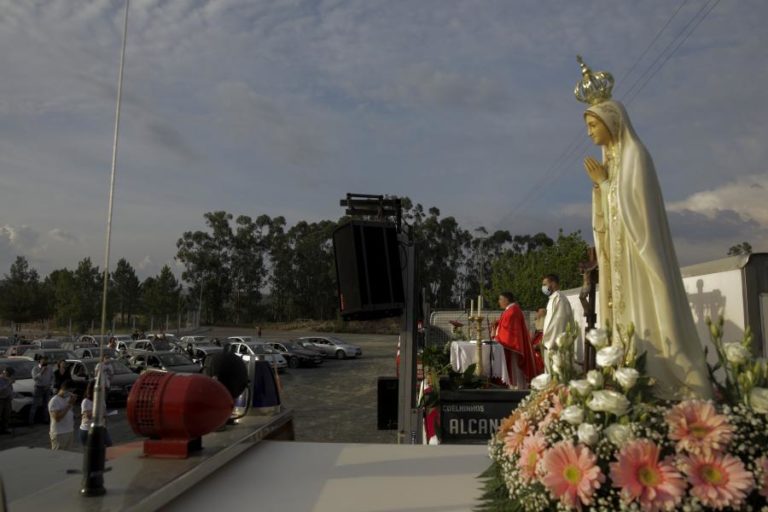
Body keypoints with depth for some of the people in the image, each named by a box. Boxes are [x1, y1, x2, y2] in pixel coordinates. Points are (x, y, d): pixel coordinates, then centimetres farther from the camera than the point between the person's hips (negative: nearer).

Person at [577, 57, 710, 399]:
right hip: (618, 255, 8)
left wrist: (604, 183, -7)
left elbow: (635, 205, -14)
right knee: (624, 314, 4)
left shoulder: (634, 155, -7)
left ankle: (664, 386, -6)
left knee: (645, 314, -10)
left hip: (638, 254, -8)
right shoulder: (610, 158, 17)